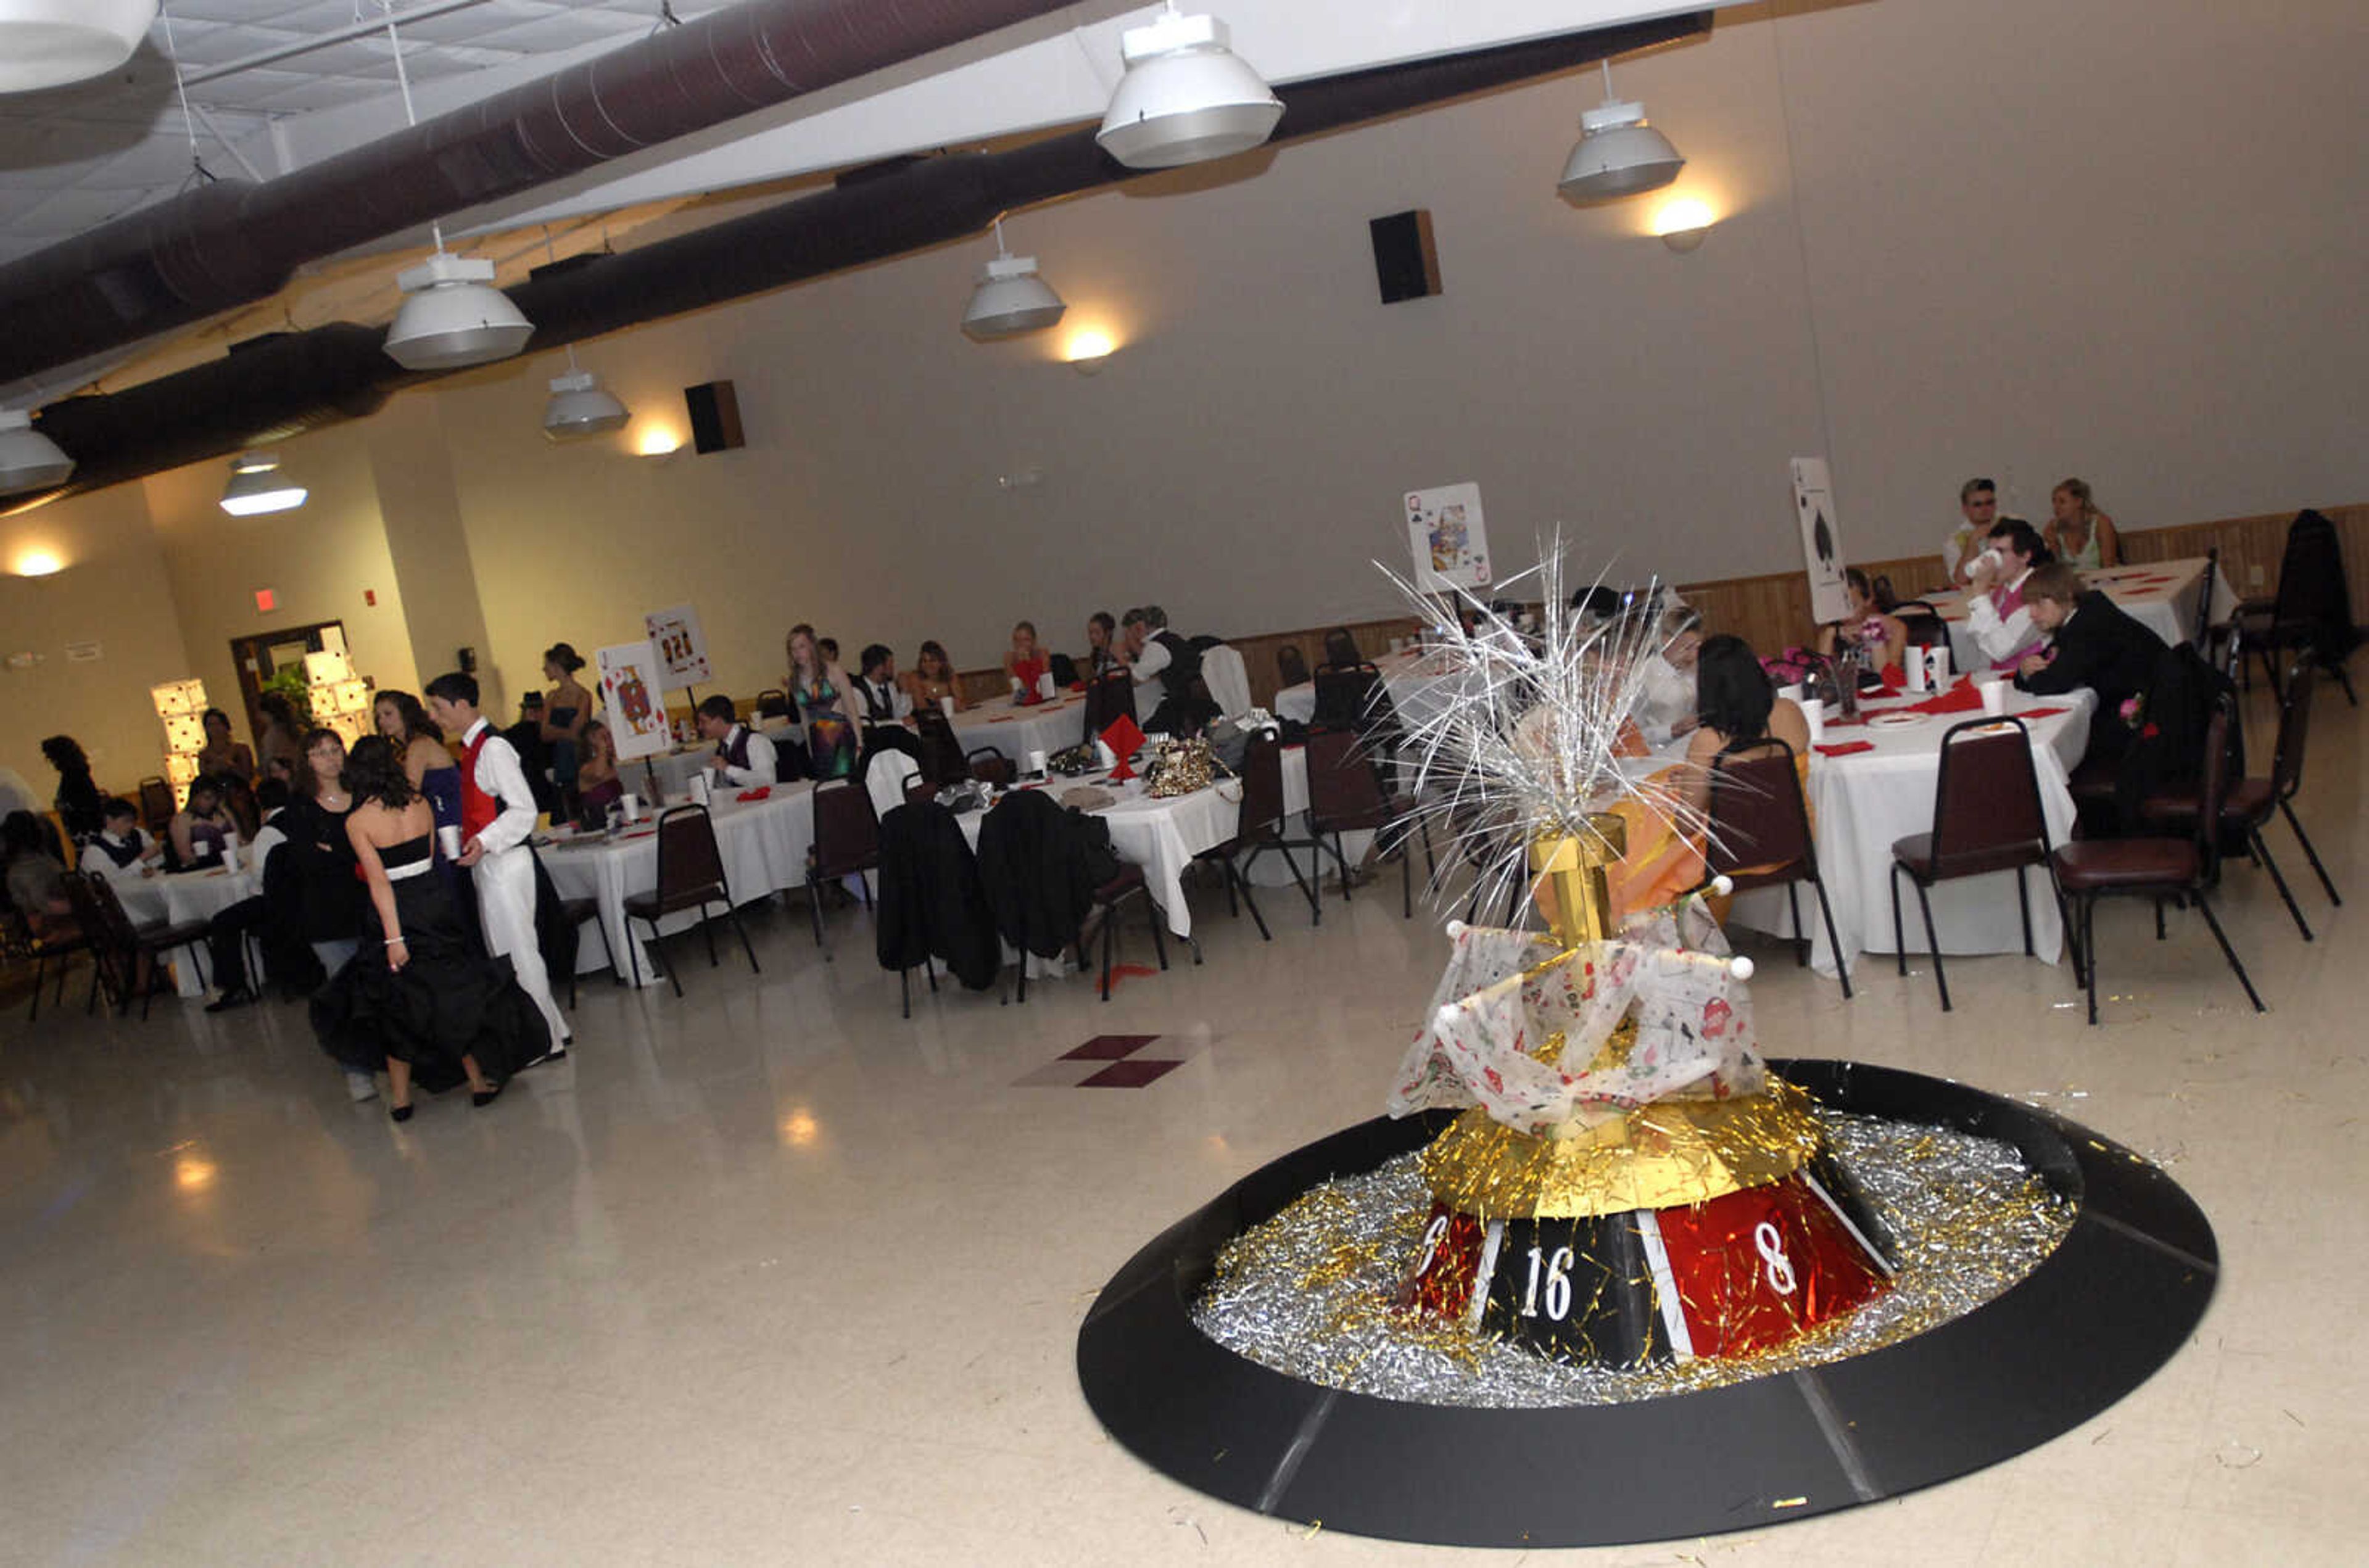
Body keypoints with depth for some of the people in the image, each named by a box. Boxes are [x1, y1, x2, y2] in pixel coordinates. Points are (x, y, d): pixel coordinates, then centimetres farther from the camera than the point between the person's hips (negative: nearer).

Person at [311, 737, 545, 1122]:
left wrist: (393, 937, -16)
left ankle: (400, 1097, 18)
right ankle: (479, 1079, 17)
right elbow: (430, 858, 6)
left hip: (399, 913, -3)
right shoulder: (420, 806, 0)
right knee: (454, 992, 13)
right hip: (434, 900, 3)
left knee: (397, 1002, 10)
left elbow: (379, 881, -15)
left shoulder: (357, 822, -11)